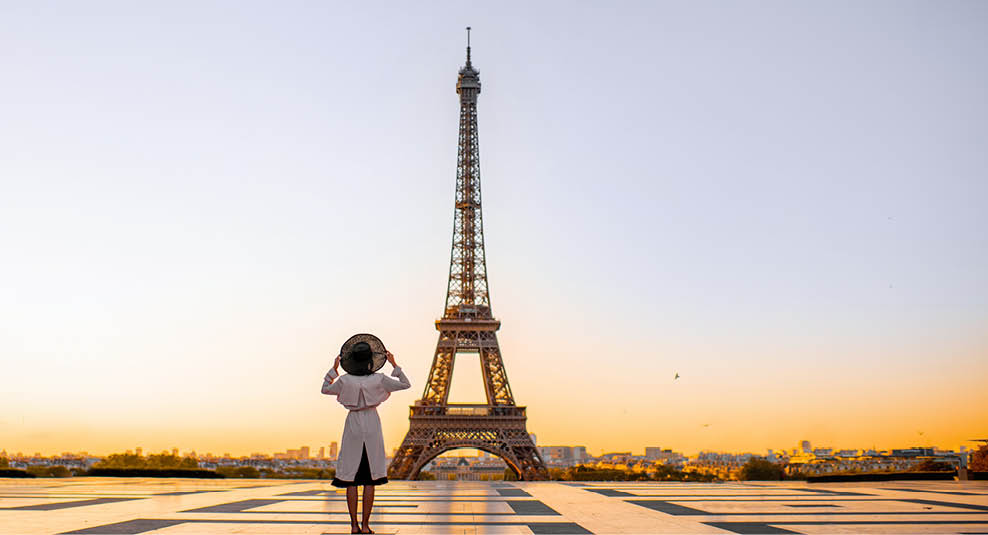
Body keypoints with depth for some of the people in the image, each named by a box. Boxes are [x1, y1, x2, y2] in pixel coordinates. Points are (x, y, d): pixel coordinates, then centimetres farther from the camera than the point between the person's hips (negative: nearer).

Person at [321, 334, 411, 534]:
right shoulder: (378, 380, -10)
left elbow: (325, 389, 10)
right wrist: (394, 364, 7)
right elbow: (405, 384, 2)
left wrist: (334, 368, 13)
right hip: (372, 427, 0)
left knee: (351, 477, 6)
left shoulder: (345, 380, -9)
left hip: (353, 426, 0)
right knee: (369, 479, 5)